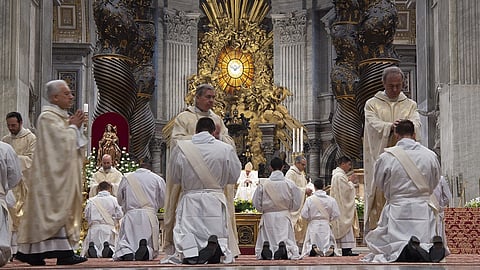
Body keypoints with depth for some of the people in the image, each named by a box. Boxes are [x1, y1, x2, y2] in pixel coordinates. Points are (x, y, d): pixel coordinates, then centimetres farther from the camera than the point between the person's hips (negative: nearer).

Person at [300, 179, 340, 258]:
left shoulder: (309, 199, -6)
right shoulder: (331, 200, -2)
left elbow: (304, 215, -5)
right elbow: (336, 214, 0)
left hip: (313, 225, -1)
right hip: (326, 225, 1)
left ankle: (313, 247, -23)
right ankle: (331, 247, -23)